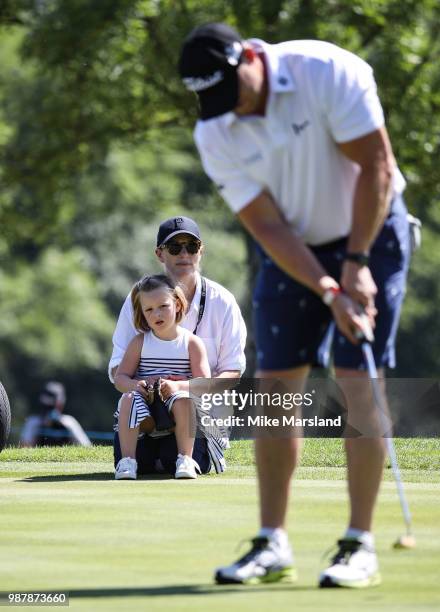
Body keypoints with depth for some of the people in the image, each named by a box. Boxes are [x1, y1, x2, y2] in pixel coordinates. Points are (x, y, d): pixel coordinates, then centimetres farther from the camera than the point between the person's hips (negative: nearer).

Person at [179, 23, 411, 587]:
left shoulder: (327, 71, -24)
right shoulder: (215, 136, -13)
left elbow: (376, 166, -19)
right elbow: (268, 226, -13)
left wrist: (357, 262, -20)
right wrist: (328, 291, -25)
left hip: (368, 232, -4)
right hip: (293, 250, 4)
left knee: (358, 383, -11)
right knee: (275, 387, -2)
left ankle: (360, 546, -7)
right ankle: (272, 543, 5)